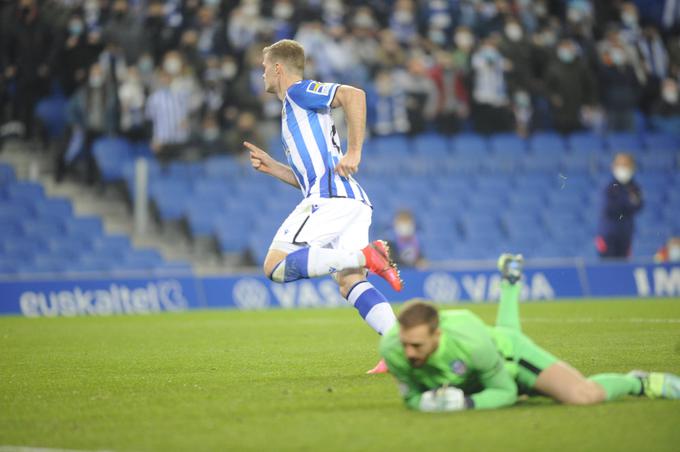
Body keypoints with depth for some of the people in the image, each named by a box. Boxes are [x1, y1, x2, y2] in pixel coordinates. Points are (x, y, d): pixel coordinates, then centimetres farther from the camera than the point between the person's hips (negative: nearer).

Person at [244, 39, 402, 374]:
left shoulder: (300, 92, 3)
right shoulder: (294, 109, 31)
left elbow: (354, 95, -15)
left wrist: (354, 151, -16)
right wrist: (271, 167, 22)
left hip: (331, 196, -9)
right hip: (353, 201, 9)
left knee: (276, 266, -14)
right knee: (350, 282, 1)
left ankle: (366, 257, -24)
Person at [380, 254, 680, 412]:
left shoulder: (471, 342, -47)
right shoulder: (391, 348, -37)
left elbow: (505, 392, -30)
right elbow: (411, 396, -18)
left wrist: (467, 403, -48)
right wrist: (425, 402, -42)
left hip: (511, 356, -5)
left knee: (582, 395, -24)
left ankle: (637, 383, 8)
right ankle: (510, 281, 72)